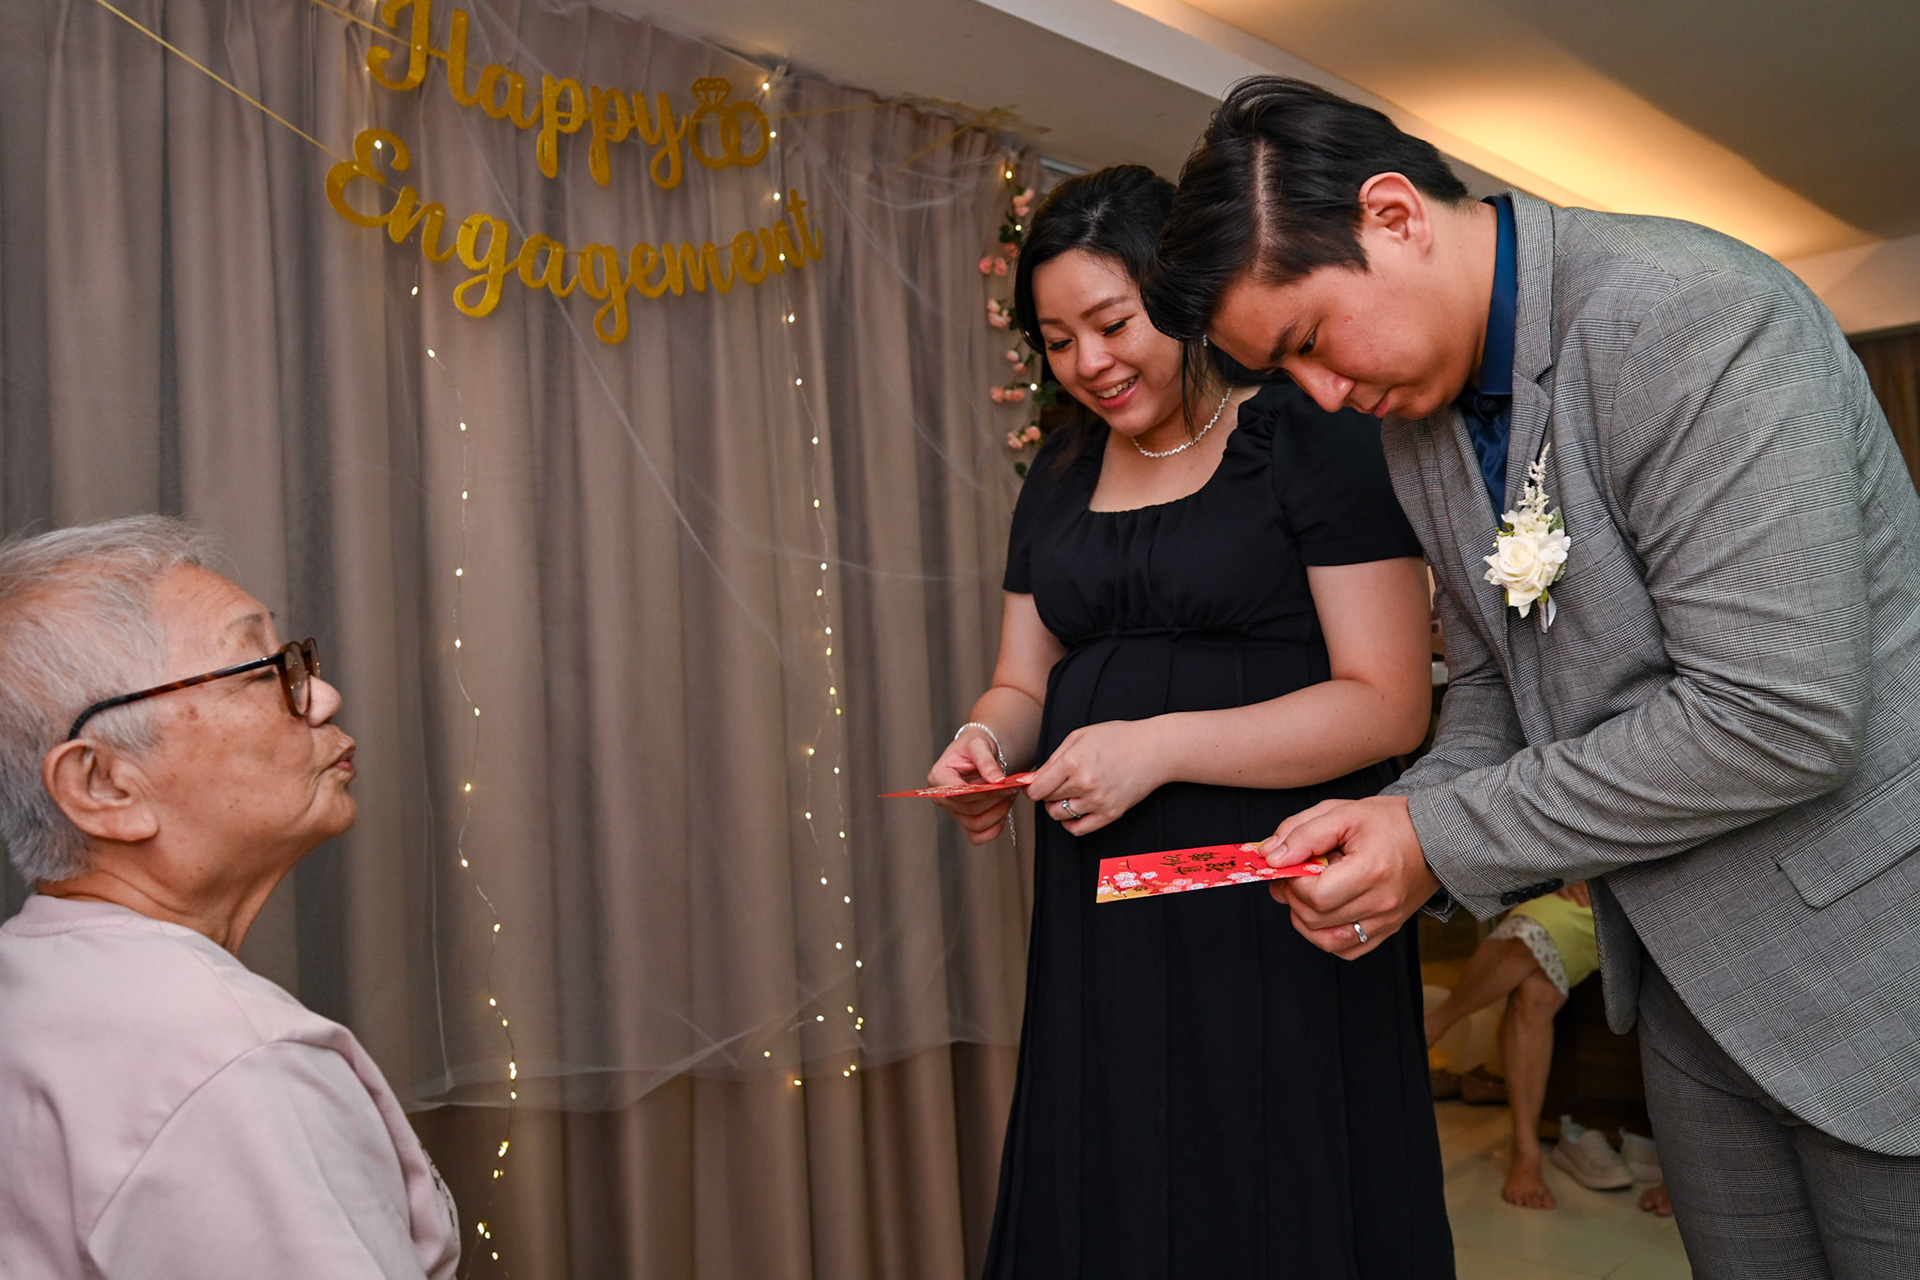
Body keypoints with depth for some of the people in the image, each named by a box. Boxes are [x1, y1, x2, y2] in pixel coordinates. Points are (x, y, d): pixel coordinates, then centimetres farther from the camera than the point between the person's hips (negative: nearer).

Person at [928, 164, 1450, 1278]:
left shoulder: (1316, 439, -7)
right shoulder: (1061, 474, 13)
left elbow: (1389, 703, -12)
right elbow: (1023, 680, 18)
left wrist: (1161, 746, -20)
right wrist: (988, 741, -6)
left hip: (1278, 917, -5)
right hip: (1102, 919, 6)